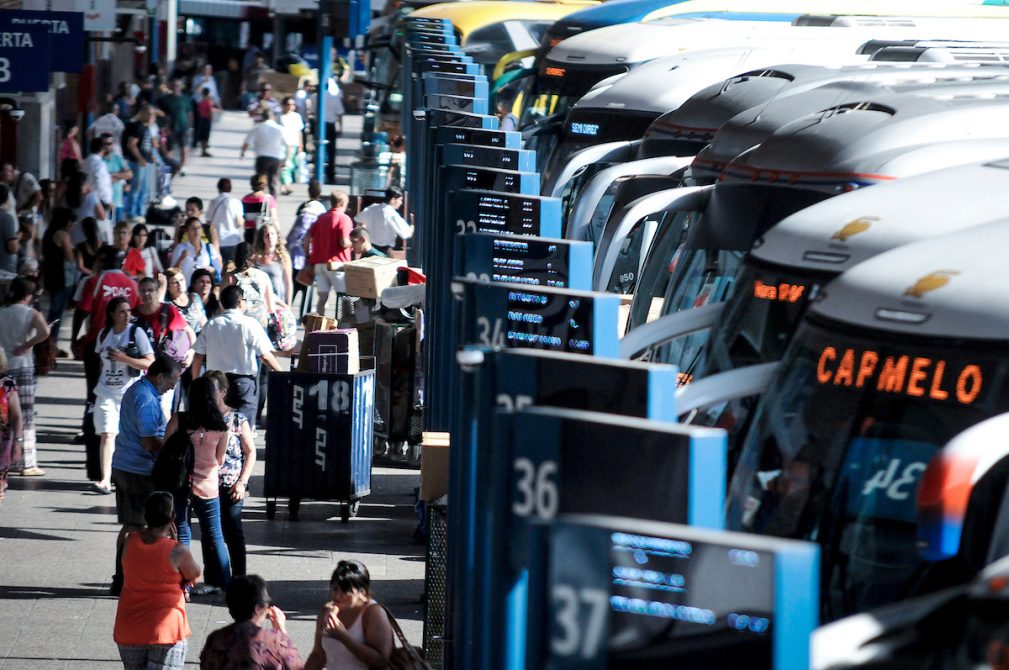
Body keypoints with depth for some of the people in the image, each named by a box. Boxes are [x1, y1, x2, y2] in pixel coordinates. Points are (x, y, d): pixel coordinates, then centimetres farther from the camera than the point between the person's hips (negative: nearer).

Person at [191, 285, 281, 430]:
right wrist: (281, 373, 2)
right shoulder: (250, 324, -7)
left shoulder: (211, 325, 4)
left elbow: (198, 356, 5)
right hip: (244, 379, -4)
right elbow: (265, 356, -10)